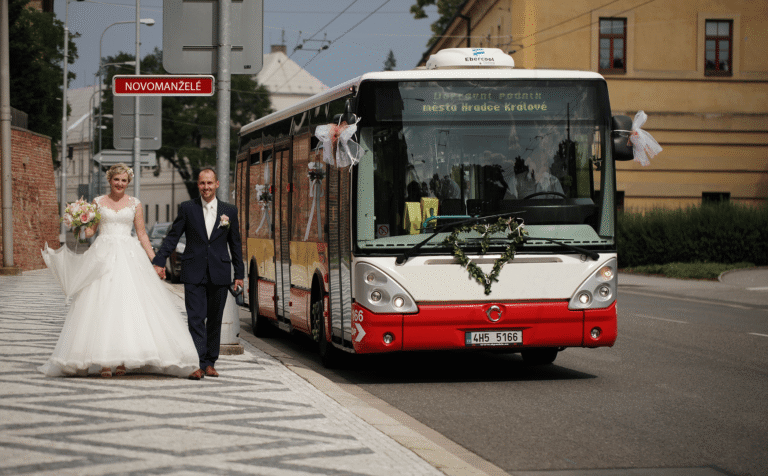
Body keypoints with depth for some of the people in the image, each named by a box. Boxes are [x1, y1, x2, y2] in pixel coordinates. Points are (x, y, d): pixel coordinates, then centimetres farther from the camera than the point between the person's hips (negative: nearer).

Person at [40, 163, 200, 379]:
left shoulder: (135, 204, 9)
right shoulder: (98, 202, 10)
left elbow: (142, 234, 9)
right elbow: (89, 230, 9)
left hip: (129, 257, 0)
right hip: (103, 256, 0)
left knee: (129, 304, -7)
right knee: (102, 303, -8)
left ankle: (123, 360, -4)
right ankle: (104, 361, -9)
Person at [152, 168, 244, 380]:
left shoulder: (230, 211, 7)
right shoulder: (187, 208, 3)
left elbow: (235, 244, 11)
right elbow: (172, 237, 3)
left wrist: (239, 274, 10)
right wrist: (159, 261, -5)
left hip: (219, 274, 2)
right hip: (194, 274, -2)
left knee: (214, 320, 8)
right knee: (196, 319, -8)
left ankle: (210, 362, 18)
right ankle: (199, 364, -11)